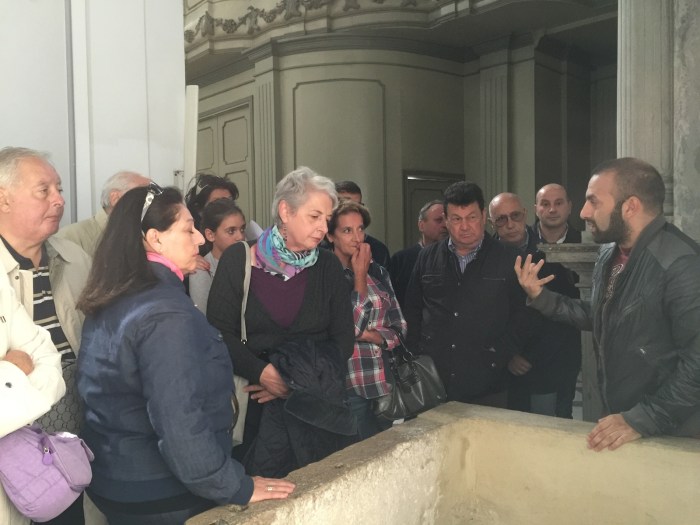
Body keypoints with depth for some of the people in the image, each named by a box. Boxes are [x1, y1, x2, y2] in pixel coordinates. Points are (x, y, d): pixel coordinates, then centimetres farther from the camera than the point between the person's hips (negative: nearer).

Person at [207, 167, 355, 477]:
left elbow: (343, 338, 2)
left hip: (315, 403, 2)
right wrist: (263, 373, -18)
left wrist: (302, 381, -11)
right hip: (251, 403, -1)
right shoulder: (237, 260, -2)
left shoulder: (328, 267, 4)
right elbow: (220, 332, -5)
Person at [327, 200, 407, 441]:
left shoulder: (377, 272, 8)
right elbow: (350, 325, -15)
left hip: (384, 383, 5)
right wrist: (360, 274, -10)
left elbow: (399, 328, 8)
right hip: (349, 386, -5)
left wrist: (366, 335, -11)